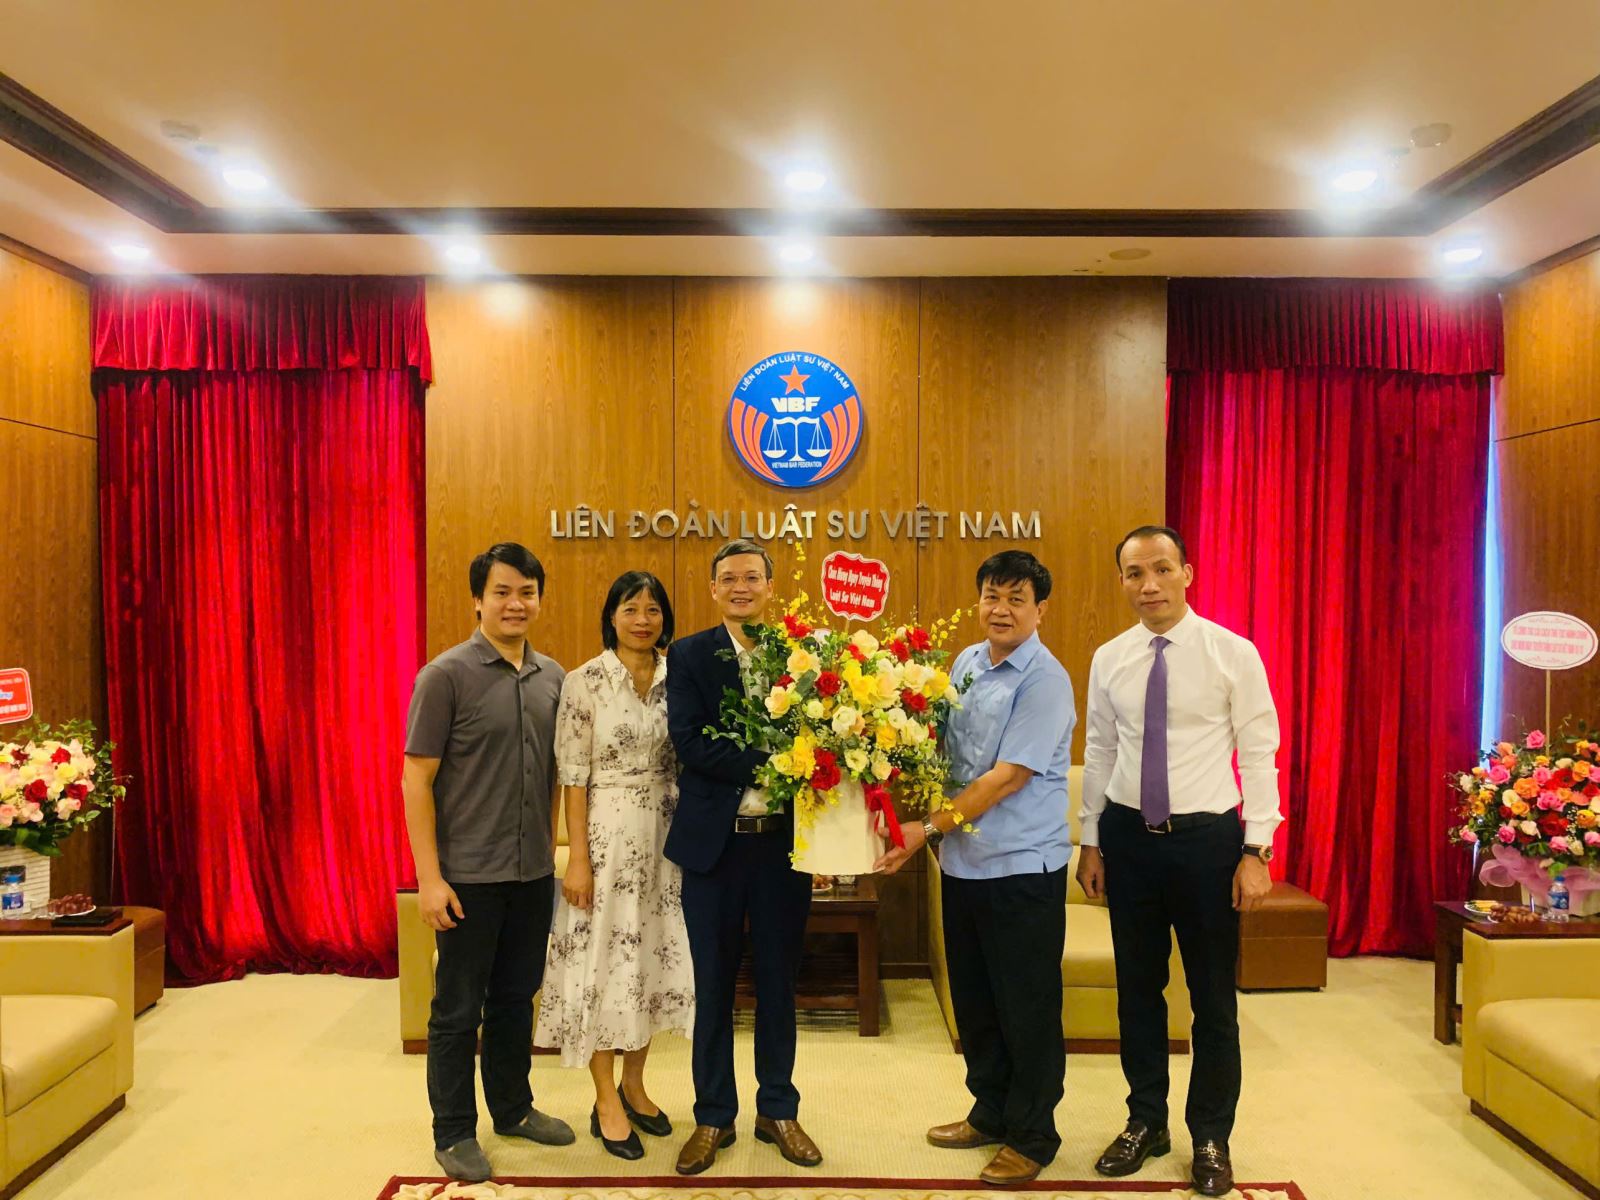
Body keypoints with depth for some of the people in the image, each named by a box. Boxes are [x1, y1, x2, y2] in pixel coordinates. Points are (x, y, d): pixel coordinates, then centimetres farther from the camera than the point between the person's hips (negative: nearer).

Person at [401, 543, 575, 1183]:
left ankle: (513, 1108, 35)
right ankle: (454, 1132, 24)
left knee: (516, 998, 18)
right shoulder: (447, 675, -10)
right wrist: (430, 877, -14)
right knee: (459, 1009, 8)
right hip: (469, 876, -5)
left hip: (533, 873, 5)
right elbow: (416, 779, -10)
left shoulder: (552, 678, 5)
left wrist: (554, 851, 9)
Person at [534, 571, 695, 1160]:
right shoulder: (584, 681, -8)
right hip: (606, 833, -4)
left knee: (655, 954, 11)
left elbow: (685, 763, 9)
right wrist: (578, 858, -12)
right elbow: (573, 775, -9)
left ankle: (633, 1084, 31)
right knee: (604, 958, 4)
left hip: (664, 835, 4)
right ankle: (606, 1102, 20)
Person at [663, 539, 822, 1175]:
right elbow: (690, 742, -13)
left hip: (783, 840, 1)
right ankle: (714, 1116, 29)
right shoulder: (688, 655, -1)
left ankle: (777, 1110, 32)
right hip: (713, 841, -1)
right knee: (713, 985, 11)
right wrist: (768, 763, -22)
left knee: (778, 981, 14)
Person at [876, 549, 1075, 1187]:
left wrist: (931, 828, -19)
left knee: (1027, 1008, 7)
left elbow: (1007, 777, -20)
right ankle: (991, 1113, 37)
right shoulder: (966, 663, 6)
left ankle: (1031, 1137, 25)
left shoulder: (1044, 680, -15)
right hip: (964, 861, 7)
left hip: (1022, 865, -7)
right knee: (973, 999, 18)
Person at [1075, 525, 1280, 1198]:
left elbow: (1259, 755, -7)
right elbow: (1098, 754, 7)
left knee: (1213, 995, 10)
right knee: (1137, 988, 14)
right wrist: (1091, 842, 7)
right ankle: (1146, 1122, 33)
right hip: (1128, 837, 3)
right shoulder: (1108, 660, 2)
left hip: (1207, 837, -3)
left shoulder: (1233, 654, -7)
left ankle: (1211, 1138, 29)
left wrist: (1256, 850, -11)